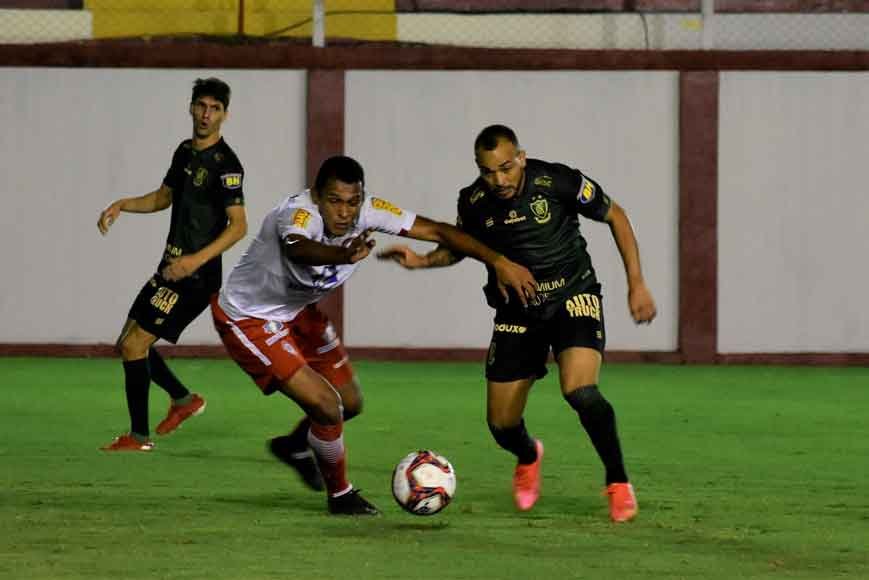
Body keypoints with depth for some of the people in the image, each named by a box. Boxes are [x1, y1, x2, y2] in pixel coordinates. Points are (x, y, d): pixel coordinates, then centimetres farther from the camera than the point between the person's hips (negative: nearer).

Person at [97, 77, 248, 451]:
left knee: (134, 344, -12)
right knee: (128, 345, 13)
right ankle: (184, 399, 31)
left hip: (195, 276, -9)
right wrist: (121, 205, 11)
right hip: (171, 267, 9)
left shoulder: (225, 163, -16)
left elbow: (238, 225, -20)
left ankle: (140, 436, -5)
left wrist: (197, 259, -29)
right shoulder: (185, 152, 12)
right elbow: (164, 197, 27)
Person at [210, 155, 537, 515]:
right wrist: (344, 255, -83)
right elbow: (297, 249, -62)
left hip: (297, 311, 7)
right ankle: (340, 496, 11)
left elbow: (438, 231, -14)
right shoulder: (299, 213, -38)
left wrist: (498, 262, -21)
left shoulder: (368, 212, -19)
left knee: (350, 403, 14)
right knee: (326, 406, -16)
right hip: (249, 320, -7)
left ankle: (294, 446, 45)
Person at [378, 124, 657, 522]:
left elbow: (615, 216, -5)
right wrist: (421, 261, -6)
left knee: (579, 391, -29)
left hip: (573, 298, -4)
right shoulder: (473, 203, -10)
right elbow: (460, 245, 14)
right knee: (501, 423, 3)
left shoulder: (557, 182, -20)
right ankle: (528, 457, 41)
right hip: (517, 312, 4)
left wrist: (637, 284, -6)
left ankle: (618, 484, -10)